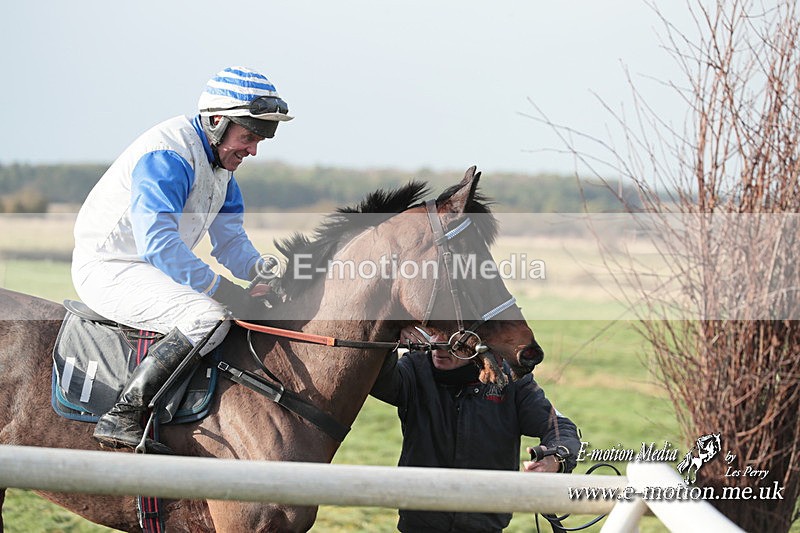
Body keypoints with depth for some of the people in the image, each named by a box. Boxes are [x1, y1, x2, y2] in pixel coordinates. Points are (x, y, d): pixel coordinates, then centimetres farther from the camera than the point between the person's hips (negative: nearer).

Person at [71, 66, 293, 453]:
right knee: (208, 317, -30)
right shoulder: (168, 156, -22)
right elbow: (158, 245, -30)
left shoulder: (221, 160, 9)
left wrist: (261, 269, -9)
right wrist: (219, 287, -27)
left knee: (255, 307, 11)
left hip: (156, 268, 10)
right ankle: (121, 418, -29)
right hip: (108, 270, -10)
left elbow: (231, 241, 11)